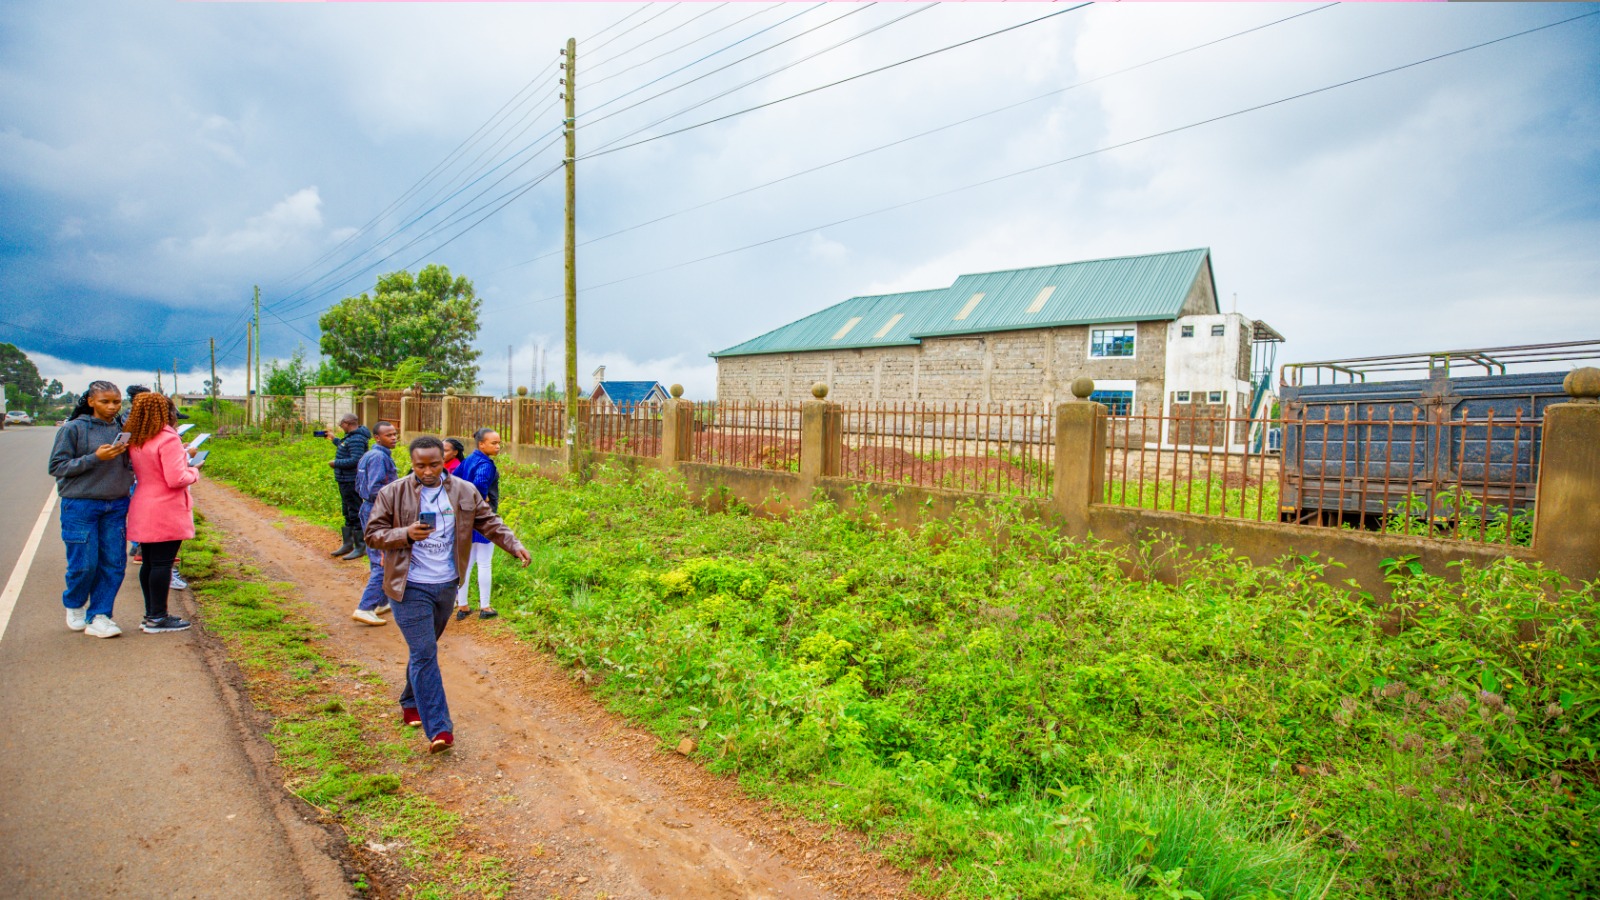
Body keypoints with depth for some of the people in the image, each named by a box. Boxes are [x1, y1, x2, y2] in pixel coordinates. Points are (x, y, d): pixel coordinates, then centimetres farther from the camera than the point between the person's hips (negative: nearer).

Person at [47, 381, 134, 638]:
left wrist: (128, 452, -9)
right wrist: (95, 457, -18)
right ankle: (74, 606, 27)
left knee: (114, 563, 1)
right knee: (84, 564, -1)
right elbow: (57, 466, -6)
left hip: (116, 506, 4)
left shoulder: (123, 428, 7)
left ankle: (99, 616, 11)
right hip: (80, 506, -3)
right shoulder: (73, 428, -4)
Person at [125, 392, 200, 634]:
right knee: (162, 563, -3)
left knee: (149, 563, 14)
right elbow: (176, 479, -21)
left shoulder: (134, 441, 9)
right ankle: (157, 619, 2)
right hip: (166, 513, -8)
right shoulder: (168, 439, -16)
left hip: (143, 512, 8)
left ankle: (151, 614, 22)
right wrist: (194, 472, -2)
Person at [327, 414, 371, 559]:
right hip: (346, 482, 11)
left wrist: (336, 463, -17)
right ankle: (348, 544, 30)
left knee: (355, 514, -5)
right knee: (348, 514, 19)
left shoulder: (356, 439, -20)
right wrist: (334, 439, 34)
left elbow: (355, 460, -29)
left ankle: (360, 547, 2)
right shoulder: (351, 436, 12)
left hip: (351, 482, -11)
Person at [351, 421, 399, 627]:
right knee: (384, 563, -8)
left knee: (378, 560, 19)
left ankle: (382, 602, 30)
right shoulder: (379, 457, -18)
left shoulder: (368, 455, 14)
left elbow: (359, 486, 19)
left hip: (370, 510, 11)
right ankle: (365, 609, -8)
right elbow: (375, 489, -26)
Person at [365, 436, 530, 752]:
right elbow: (372, 534, -3)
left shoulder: (465, 492, 1)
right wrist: (406, 534, -20)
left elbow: (489, 522, 5)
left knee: (424, 651, 20)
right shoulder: (392, 494, -6)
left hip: (447, 586, 4)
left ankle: (411, 703, 41)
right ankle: (439, 730, -7)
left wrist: (515, 545, -10)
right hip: (411, 588, -4)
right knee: (425, 654, -8)